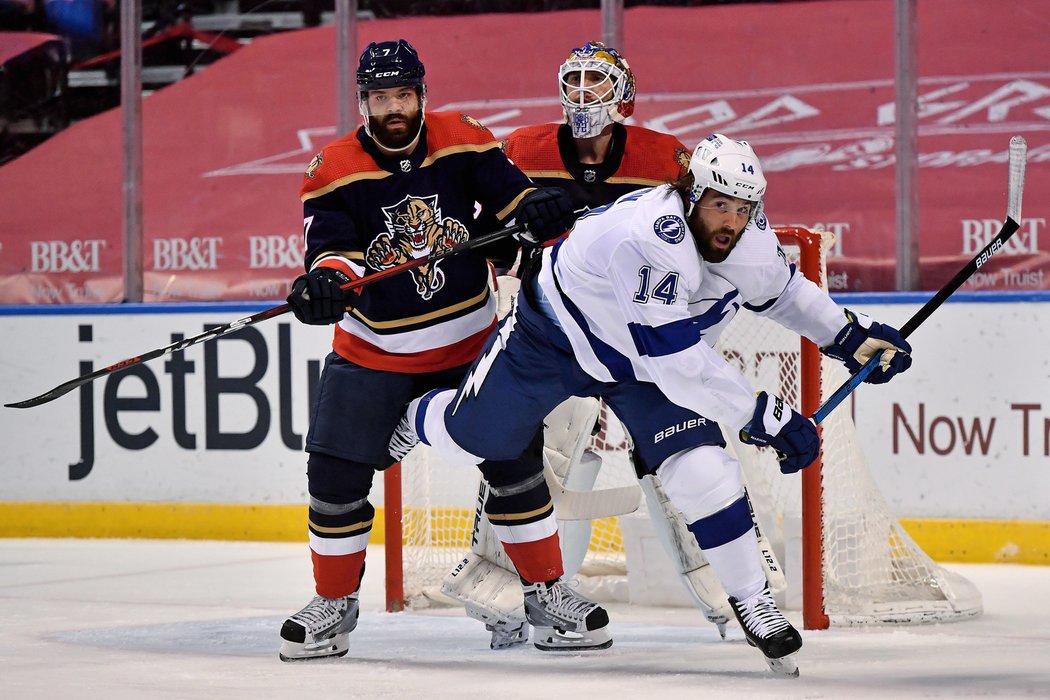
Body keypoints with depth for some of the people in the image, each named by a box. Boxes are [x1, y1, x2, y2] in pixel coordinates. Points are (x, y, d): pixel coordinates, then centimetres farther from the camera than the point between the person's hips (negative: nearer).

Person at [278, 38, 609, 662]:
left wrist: (539, 210, -27)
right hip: (373, 351, -1)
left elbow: (512, 197, -4)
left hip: (470, 341, 1)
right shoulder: (335, 171, -11)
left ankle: (546, 589, 15)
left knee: (512, 459, -1)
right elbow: (335, 246, -18)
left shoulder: (464, 143, -7)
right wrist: (325, 279, -41)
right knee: (336, 471, -7)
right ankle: (334, 603, 10)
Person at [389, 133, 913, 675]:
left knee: (704, 472, -13)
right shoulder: (649, 235, -43)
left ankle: (750, 597, 3)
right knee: (473, 436, 13)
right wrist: (760, 416, -44)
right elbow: (676, 357, -44)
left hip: (642, 366, 5)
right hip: (555, 331, -4)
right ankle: (415, 420, 50)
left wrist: (850, 333, -2)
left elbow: (780, 288, 7)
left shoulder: (750, 238, -20)